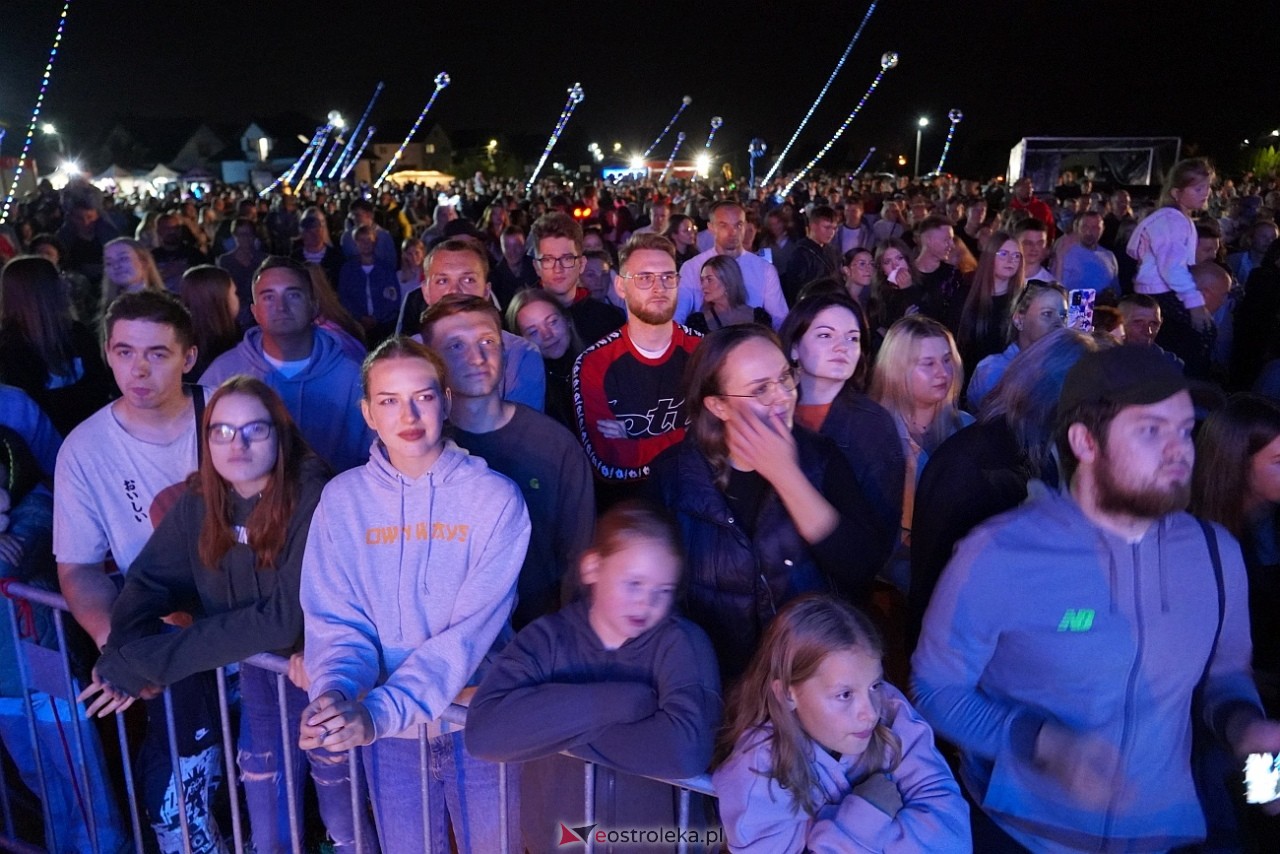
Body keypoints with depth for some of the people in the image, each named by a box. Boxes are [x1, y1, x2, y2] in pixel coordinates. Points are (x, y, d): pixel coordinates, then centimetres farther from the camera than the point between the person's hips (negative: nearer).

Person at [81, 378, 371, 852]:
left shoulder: (312, 497, -27)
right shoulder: (201, 501, -7)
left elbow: (286, 615, -31)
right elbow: (149, 579, -4)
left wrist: (151, 660, -30)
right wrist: (128, 657, -25)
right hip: (259, 668, 5)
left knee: (342, 812, 12)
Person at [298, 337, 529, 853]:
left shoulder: (495, 497, -13)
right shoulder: (342, 499, -5)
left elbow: (472, 629, -19)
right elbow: (335, 619, -5)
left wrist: (379, 713, -29)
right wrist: (335, 693, -25)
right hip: (388, 731, 2)